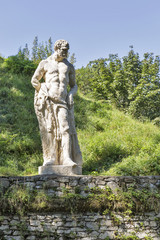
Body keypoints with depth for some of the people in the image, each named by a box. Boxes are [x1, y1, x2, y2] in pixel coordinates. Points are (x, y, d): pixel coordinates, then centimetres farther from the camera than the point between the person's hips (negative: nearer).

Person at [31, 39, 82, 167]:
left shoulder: (69, 67, 16)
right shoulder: (45, 64, 10)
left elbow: (74, 85, 20)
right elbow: (34, 80, 14)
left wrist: (71, 94, -1)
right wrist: (44, 92, -1)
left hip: (62, 99, 1)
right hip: (46, 100, -1)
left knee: (65, 127, -12)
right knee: (49, 128, -5)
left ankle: (67, 158, -17)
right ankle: (50, 158, -2)